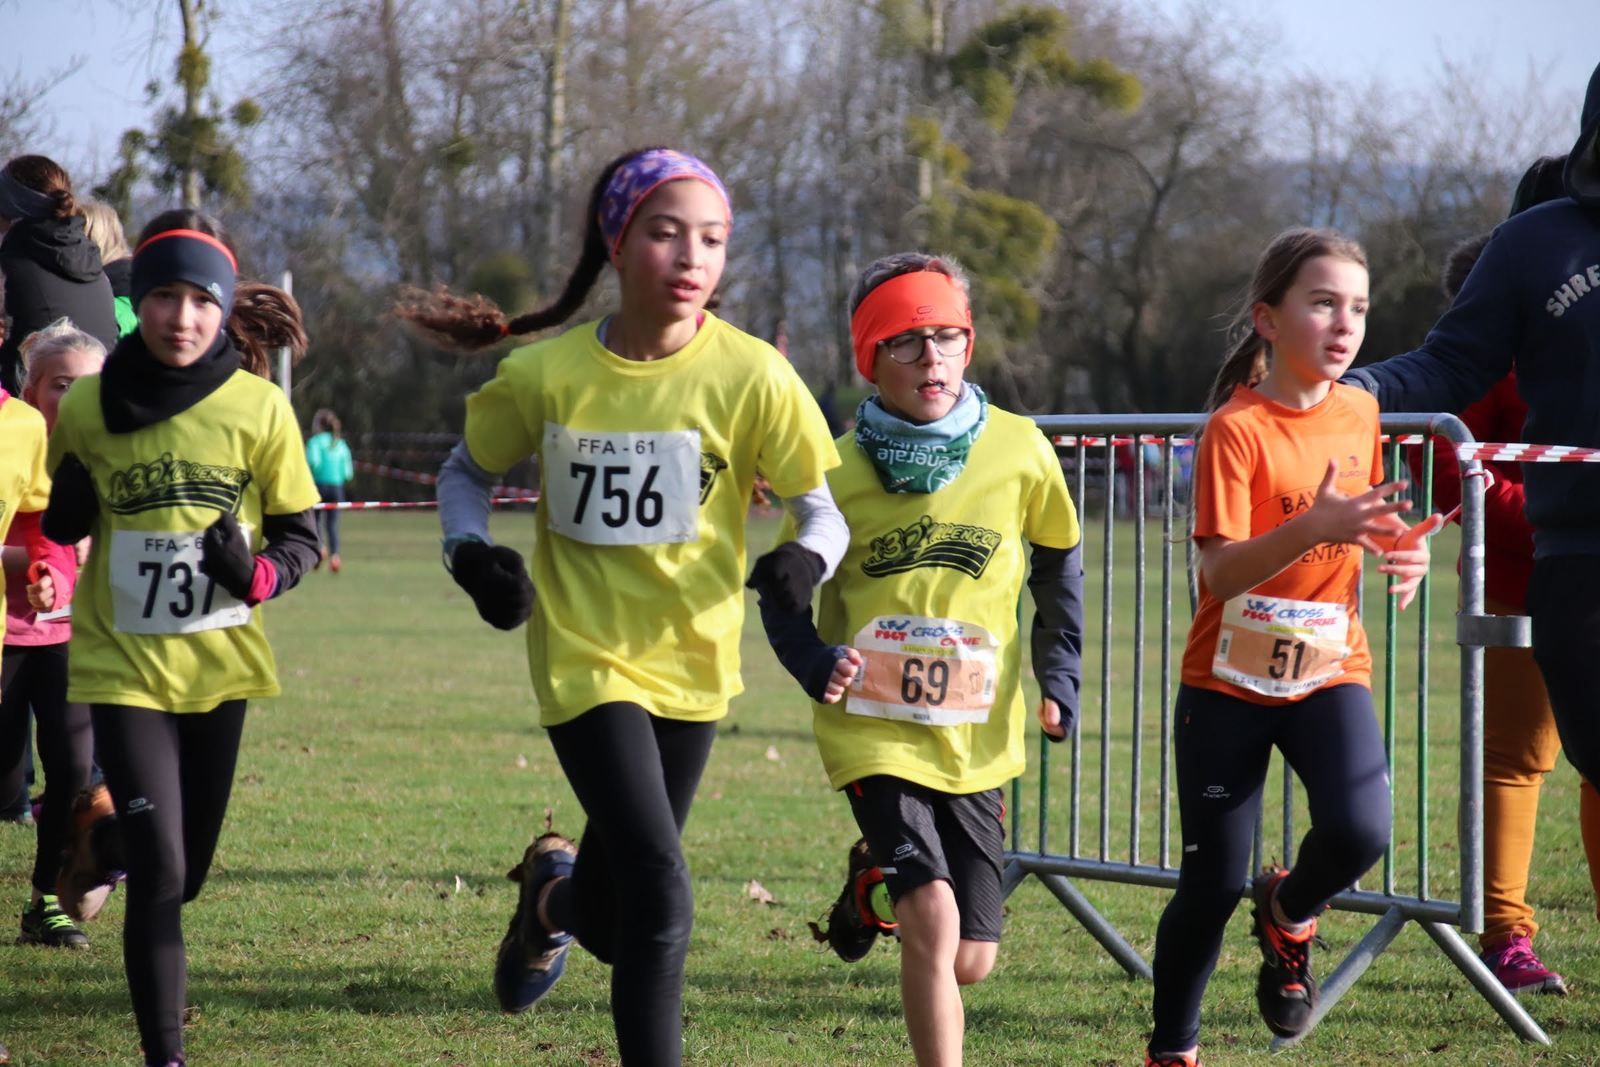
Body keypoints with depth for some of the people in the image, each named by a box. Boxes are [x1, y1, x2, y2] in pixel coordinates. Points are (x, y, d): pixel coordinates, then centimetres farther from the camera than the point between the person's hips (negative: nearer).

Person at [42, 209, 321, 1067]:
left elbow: (299, 537, 0)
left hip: (219, 664, 2)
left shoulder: (258, 408, -8)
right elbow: (61, 525, 10)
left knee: (187, 869, 16)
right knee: (158, 875, -11)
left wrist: (258, 573, -22)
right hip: (122, 665, -2)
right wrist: (68, 507, -15)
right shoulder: (87, 406, -5)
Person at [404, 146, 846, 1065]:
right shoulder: (547, 373, -9)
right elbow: (466, 470, 8)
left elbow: (822, 507, -6)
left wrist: (809, 559, -28)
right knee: (662, 899, -18)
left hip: (692, 660, 2)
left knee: (615, 924, 16)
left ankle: (554, 894, 54)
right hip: (585, 655, -2)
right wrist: (470, 552, -12)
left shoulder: (751, 376, -12)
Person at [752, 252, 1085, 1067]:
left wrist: (1059, 679, 6)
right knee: (934, 917, -22)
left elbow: (1058, 563, 12)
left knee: (971, 960, 7)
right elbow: (784, 594, 5)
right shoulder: (839, 470, -7)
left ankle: (879, 876, 39)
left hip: (977, 737, 3)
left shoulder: (1018, 451, -5)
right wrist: (817, 666, -15)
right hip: (876, 732, -2)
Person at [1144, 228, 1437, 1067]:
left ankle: (1289, 916, 12)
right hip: (1230, 682, -3)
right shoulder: (1235, 429, -15)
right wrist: (1312, 529, -39)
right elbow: (1220, 572, -24)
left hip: (1330, 670, 3)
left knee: (1359, 832, -22)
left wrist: (1398, 551, -3)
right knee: (1212, 883, 0)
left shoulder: (1359, 413, 2)